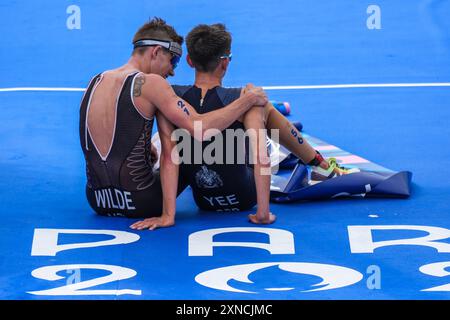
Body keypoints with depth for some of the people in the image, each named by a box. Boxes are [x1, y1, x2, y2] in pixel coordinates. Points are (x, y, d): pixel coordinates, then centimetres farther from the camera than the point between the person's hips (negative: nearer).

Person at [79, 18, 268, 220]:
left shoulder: (95, 82, 7)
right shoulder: (150, 83, -13)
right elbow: (201, 130, -20)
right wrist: (249, 99, -10)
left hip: (97, 202, 6)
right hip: (139, 204, -6)